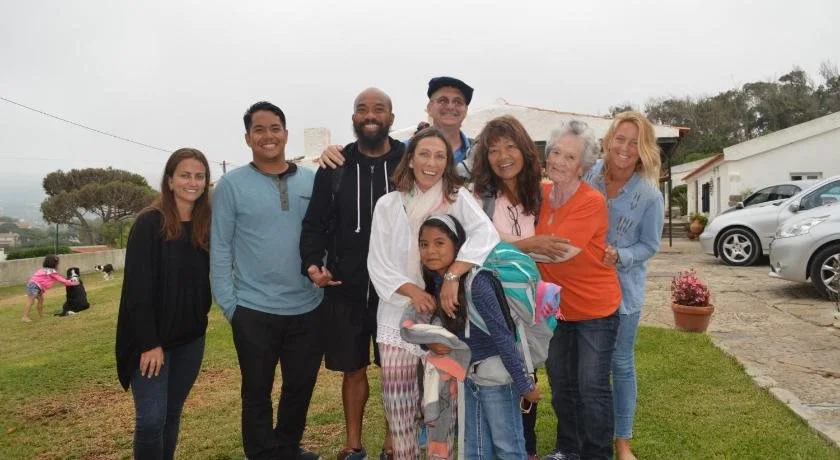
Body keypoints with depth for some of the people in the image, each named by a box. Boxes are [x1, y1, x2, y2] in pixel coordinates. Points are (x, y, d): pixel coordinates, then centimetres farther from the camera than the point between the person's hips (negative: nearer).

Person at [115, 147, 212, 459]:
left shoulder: (206, 225, 4)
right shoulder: (149, 223, -12)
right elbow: (138, 288, -15)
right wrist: (149, 342, -18)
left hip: (190, 337, 5)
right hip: (151, 338, -5)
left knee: (173, 415, 13)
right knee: (151, 419, -3)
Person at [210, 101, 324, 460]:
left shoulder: (312, 181, 3)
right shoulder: (231, 185, -4)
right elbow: (219, 249, -4)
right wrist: (228, 304, -8)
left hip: (308, 309, 3)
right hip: (254, 311, -3)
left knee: (301, 387, 17)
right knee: (257, 392, 11)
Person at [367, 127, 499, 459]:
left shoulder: (458, 197, -2)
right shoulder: (388, 204, 3)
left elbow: (486, 235, -19)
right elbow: (378, 264, 0)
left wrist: (452, 276, -30)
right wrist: (413, 291, -16)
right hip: (399, 314, 1)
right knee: (398, 402, 3)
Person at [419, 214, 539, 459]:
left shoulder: (477, 282, -23)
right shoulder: (434, 284, -2)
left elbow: (502, 336, -22)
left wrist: (525, 385, -19)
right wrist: (431, 343, -11)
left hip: (497, 374, -7)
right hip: (468, 375, 7)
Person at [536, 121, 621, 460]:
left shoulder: (592, 201, -23)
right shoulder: (541, 194, -4)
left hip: (596, 308, -6)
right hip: (556, 307, 6)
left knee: (592, 388, 2)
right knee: (561, 384, 18)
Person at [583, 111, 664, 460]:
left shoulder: (649, 195, -13)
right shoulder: (588, 176, -8)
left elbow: (650, 245, -6)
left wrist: (619, 256, -23)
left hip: (623, 288, -2)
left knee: (621, 364, 12)